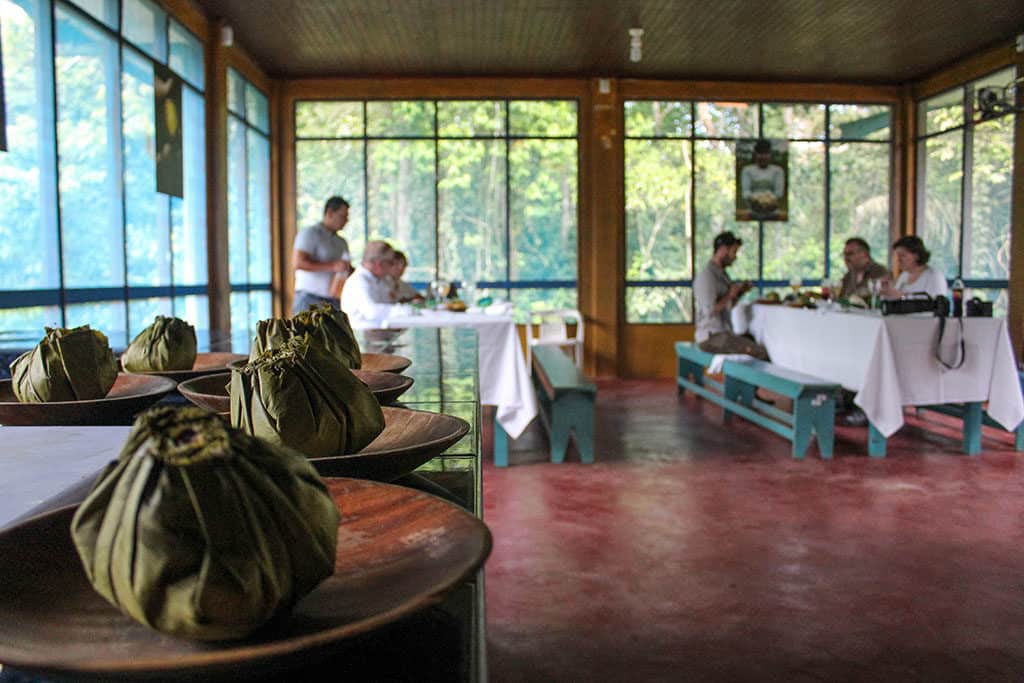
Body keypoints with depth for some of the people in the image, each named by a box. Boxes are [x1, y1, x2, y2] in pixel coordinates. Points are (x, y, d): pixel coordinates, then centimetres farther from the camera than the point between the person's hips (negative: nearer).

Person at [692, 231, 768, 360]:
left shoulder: (722, 273, 17)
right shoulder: (706, 276, -14)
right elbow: (710, 311, -22)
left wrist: (740, 292, 8)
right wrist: (730, 295, -10)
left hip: (724, 333, 10)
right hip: (711, 338, -10)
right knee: (762, 352, -19)